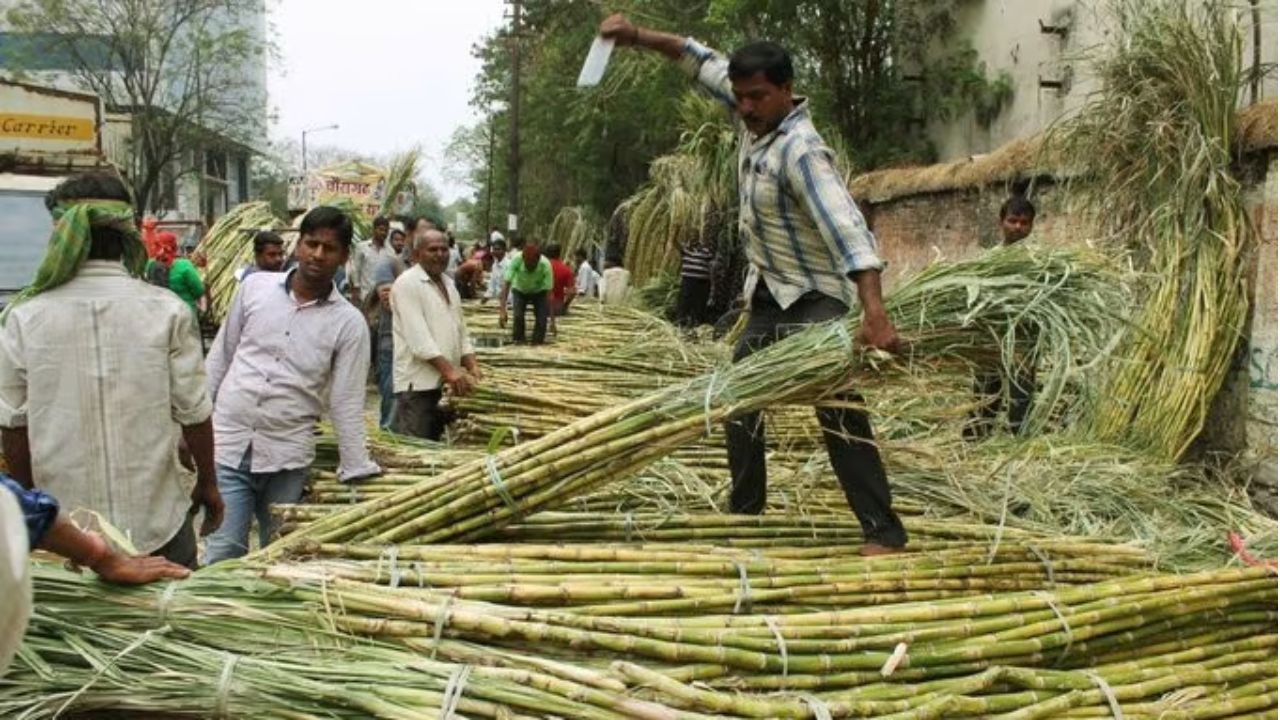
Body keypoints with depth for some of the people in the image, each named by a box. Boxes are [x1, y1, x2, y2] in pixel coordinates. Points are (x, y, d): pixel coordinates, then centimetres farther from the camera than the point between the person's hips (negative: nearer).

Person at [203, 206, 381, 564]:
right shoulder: (254, 286, 1)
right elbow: (220, 357, 10)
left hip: (288, 455, 0)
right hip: (227, 444, 1)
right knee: (222, 555, -2)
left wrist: (357, 474, -4)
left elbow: (347, 404, -2)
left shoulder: (349, 323, -4)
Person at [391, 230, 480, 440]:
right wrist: (449, 370, -25)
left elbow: (461, 331, 17)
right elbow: (418, 336, -19)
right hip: (417, 383, -8)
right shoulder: (407, 283, -10)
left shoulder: (449, 285, 16)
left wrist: (472, 367, 1)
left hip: (447, 383, 8)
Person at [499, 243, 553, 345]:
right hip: (519, 291, 0)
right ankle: (517, 341, -4)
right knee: (518, 315, -23)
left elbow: (549, 293, -29)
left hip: (539, 292, 0)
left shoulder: (546, 265, -34)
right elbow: (506, 285, -33)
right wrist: (502, 311, -42)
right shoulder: (516, 260, -34)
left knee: (542, 318, -20)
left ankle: (537, 343, -1)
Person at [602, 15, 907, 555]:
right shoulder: (753, 116, -3)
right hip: (768, 294, 9)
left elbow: (846, 226, -40)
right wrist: (638, 37, 3)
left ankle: (883, 530, -16)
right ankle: (744, 511, 31)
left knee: (837, 409, -19)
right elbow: (704, 61, 12)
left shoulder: (800, 151, -28)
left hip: (816, 296, -9)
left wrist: (874, 312, -52)